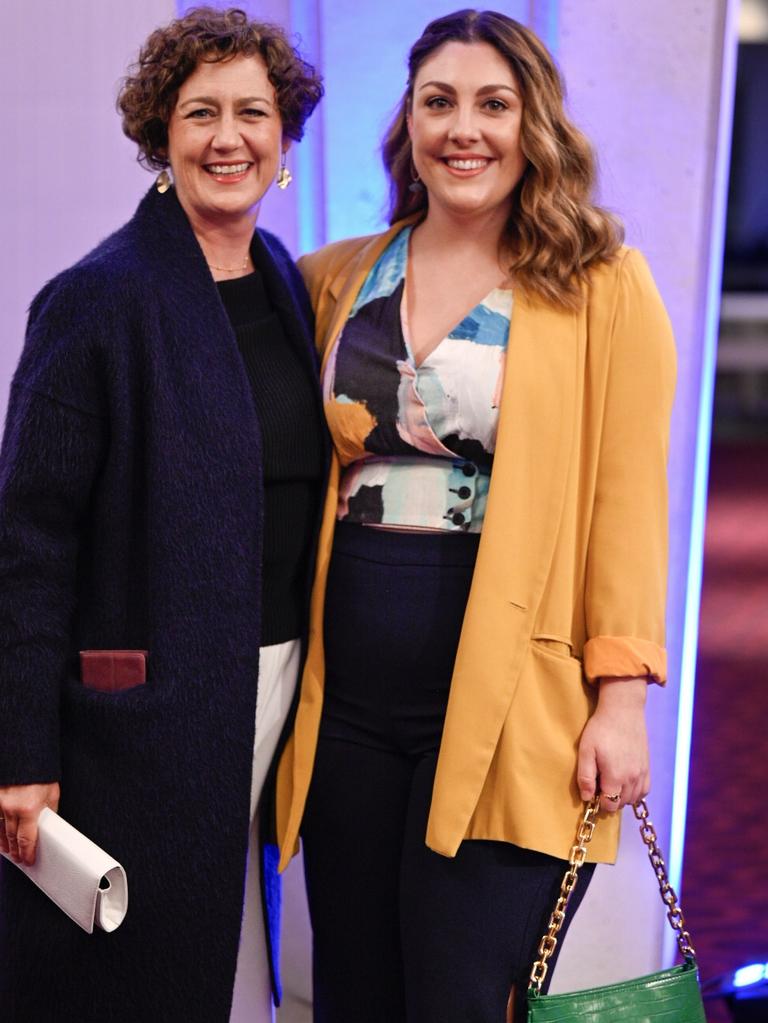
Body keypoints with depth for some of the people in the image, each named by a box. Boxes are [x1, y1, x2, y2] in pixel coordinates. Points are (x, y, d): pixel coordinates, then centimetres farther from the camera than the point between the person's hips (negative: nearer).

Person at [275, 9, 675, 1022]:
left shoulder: (601, 284, -1)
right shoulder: (339, 280, 10)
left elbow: (629, 496, -4)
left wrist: (621, 692, -9)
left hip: (504, 704, -4)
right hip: (349, 697, 4)